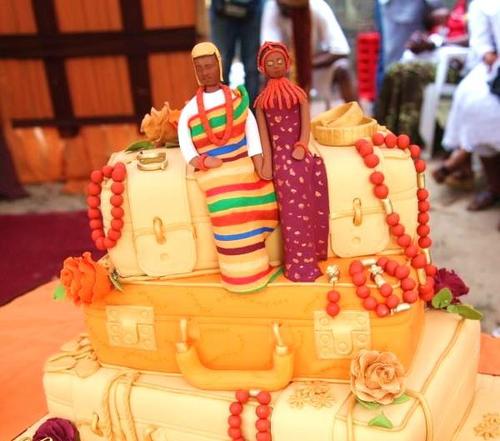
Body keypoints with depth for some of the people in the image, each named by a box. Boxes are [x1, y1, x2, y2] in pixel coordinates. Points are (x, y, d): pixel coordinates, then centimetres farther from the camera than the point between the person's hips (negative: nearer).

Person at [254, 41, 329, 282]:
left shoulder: (298, 93, 11)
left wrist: (301, 146, -17)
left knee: (305, 209, 3)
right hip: (281, 158, -1)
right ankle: (301, 265, 8)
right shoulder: (262, 100, 9)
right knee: (293, 211, 0)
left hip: (299, 156, 1)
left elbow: (306, 124, 0)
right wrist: (267, 162, -9)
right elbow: (263, 133, 1)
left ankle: (303, 261, 16)